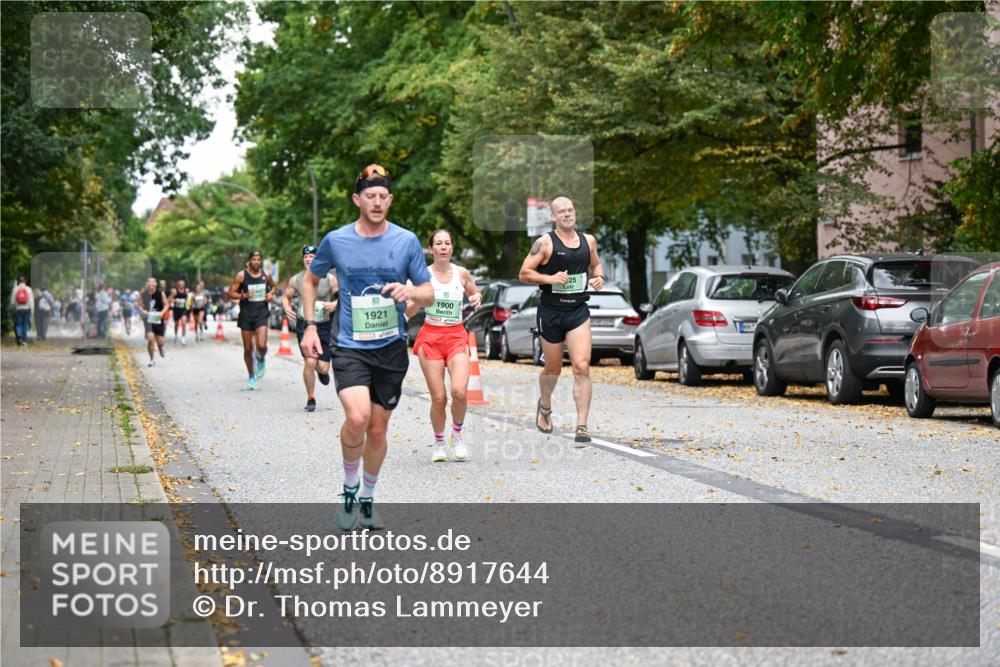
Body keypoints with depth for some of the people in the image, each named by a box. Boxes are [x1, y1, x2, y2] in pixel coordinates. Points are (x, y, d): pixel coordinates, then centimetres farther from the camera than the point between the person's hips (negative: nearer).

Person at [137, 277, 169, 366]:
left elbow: (166, 304, 3)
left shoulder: (160, 293, -5)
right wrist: (142, 310, -13)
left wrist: (162, 312, -15)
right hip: (148, 319, -1)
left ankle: (160, 348, 43)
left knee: (160, 341, 2)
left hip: (158, 319, 1)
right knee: (150, 338, -17)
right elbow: (138, 304, 7)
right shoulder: (143, 294, -4)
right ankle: (152, 359, 1)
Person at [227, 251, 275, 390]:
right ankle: (251, 377, 22)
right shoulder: (241, 275, -4)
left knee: (261, 345, -18)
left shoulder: (266, 275, 4)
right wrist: (244, 295, -19)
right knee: (248, 349, 5)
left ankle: (261, 360, 18)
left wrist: (271, 294, 3)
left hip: (261, 314, 0)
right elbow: (230, 293, -3)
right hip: (246, 315, 0)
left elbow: (273, 286, 24)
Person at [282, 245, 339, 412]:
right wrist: (287, 308, -6)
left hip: (324, 325, 0)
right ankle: (310, 399, 4)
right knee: (309, 362, -14)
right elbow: (286, 296, 14)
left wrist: (335, 304, -18)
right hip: (304, 325, 0)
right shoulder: (296, 280, 1)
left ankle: (322, 371, 39)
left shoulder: (330, 279, -4)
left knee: (323, 367, -3)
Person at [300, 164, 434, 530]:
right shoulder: (336, 240, -1)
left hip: (392, 347, 2)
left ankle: (367, 498, 29)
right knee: (357, 417, -23)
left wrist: (410, 292, -17)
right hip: (349, 346, -2)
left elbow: (429, 295, 5)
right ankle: (349, 487, 1)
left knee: (377, 428, 8)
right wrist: (310, 326, 7)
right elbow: (310, 281, 16)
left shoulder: (407, 241, 0)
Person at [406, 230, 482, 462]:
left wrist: (477, 298, 0)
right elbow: (409, 312, -1)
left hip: (457, 337, 1)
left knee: (459, 391, -18)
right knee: (438, 398, -4)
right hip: (430, 338, -1)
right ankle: (439, 443, 19)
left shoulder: (462, 274, 4)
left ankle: (457, 435, 9)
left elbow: (475, 293, 23)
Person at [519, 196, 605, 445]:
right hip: (551, 311, -2)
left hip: (579, 311, 2)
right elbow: (524, 273, -8)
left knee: (582, 367, -13)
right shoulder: (545, 243, -7)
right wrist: (550, 278, -21)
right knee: (553, 369, 13)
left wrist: (598, 277, 3)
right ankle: (545, 406, 45)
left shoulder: (588, 241, 7)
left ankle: (582, 426, -12)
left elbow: (595, 264, 24)